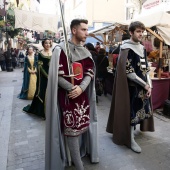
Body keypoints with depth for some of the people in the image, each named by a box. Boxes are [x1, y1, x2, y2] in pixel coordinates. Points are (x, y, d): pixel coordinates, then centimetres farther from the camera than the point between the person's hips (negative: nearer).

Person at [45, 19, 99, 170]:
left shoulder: (86, 52, 9)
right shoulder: (61, 49, -8)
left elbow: (90, 73, 3)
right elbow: (57, 75, -12)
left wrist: (81, 88, -14)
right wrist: (72, 88, -20)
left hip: (82, 94, 6)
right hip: (67, 95, -6)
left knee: (81, 125, 13)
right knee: (72, 127, -3)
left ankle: (76, 152, 34)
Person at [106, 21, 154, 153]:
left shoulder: (142, 48, 11)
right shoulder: (127, 49, -12)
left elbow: (146, 68, 12)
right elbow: (128, 72, -18)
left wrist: (149, 85, 1)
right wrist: (145, 85, -14)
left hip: (143, 86, 7)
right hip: (132, 86, -7)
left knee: (139, 109, 14)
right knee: (132, 111, 0)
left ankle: (133, 128, 33)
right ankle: (130, 139, 13)